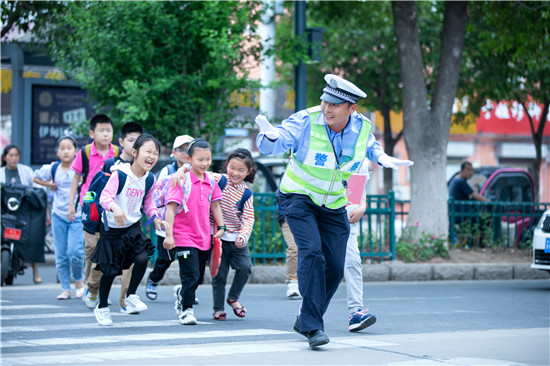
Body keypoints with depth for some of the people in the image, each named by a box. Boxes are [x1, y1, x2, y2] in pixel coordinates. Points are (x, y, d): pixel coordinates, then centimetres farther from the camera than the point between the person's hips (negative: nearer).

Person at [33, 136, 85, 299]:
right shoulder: (52, 168, 1)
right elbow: (36, 177, 17)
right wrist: (49, 185, 3)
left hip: (78, 216, -3)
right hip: (59, 216, 3)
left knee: (74, 252, -13)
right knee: (61, 255, 4)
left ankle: (79, 280, 14)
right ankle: (65, 289, 13)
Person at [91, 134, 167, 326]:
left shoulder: (150, 179, -3)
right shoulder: (119, 174, -21)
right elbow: (105, 196, -29)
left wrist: (155, 218, -1)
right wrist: (114, 207, -49)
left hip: (133, 227, 4)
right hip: (112, 228, -4)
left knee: (142, 258, -19)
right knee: (110, 270, 6)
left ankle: (131, 296, 5)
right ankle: (102, 307, 28)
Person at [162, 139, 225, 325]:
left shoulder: (211, 180, 5)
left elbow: (215, 205, 17)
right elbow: (171, 208, -14)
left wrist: (221, 227, 11)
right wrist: (169, 235, -18)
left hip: (204, 237, 6)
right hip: (184, 237, -6)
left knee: (198, 277, 15)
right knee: (191, 276, -11)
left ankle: (181, 297, 39)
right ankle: (186, 310, 4)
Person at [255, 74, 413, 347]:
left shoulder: (363, 127, -10)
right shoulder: (305, 121, -22)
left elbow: (370, 146, 15)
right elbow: (270, 145, -26)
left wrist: (384, 158, -5)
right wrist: (270, 135, -49)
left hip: (334, 204, 4)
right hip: (299, 198, -4)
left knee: (335, 266, 0)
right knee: (312, 252, -24)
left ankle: (305, 320, 20)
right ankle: (313, 326, -24)